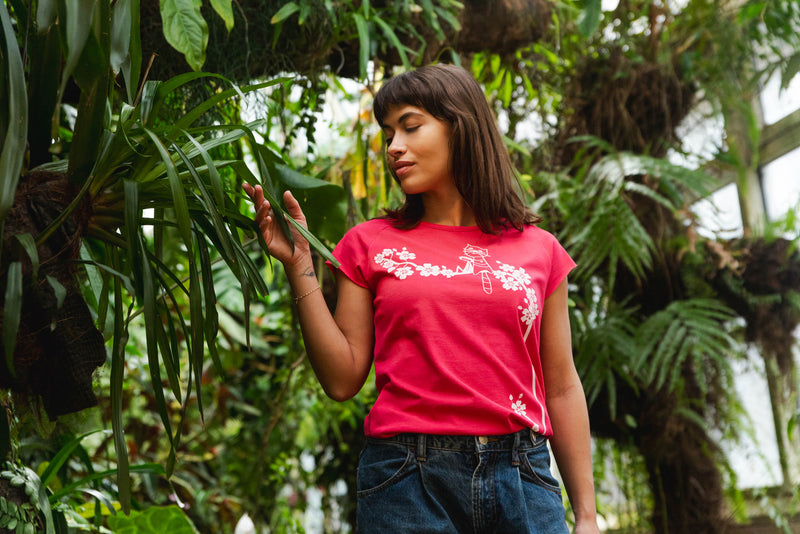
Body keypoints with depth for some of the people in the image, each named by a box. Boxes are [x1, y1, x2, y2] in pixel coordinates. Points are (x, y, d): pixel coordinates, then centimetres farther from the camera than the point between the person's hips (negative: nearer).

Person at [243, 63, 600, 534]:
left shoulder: (538, 250, 8)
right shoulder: (370, 245, 7)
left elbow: (561, 389, 9)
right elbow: (343, 379, 1)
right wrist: (299, 265, -4)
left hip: (522, 478, 1)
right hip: (408, 481, -1)